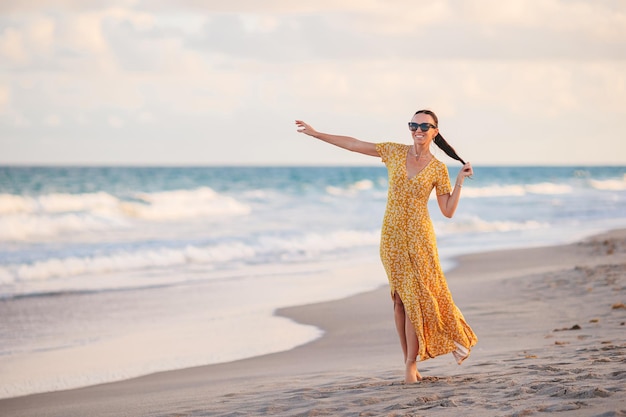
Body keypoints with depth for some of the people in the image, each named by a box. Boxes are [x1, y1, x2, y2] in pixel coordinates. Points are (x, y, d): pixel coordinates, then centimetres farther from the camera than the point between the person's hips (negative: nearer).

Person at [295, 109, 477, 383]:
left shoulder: (439, 169, -1)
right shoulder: (394, 152, 3)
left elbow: (448, 211, 1)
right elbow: (354, 144, 6)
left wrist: (460, 181, -9)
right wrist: (316, 134, 6)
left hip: (419, 237, -2)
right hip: (392, 237, 2)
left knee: (413, 297, -6)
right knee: (400, 298, 3)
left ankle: (411, 363, 1)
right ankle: (410, 360, 8)